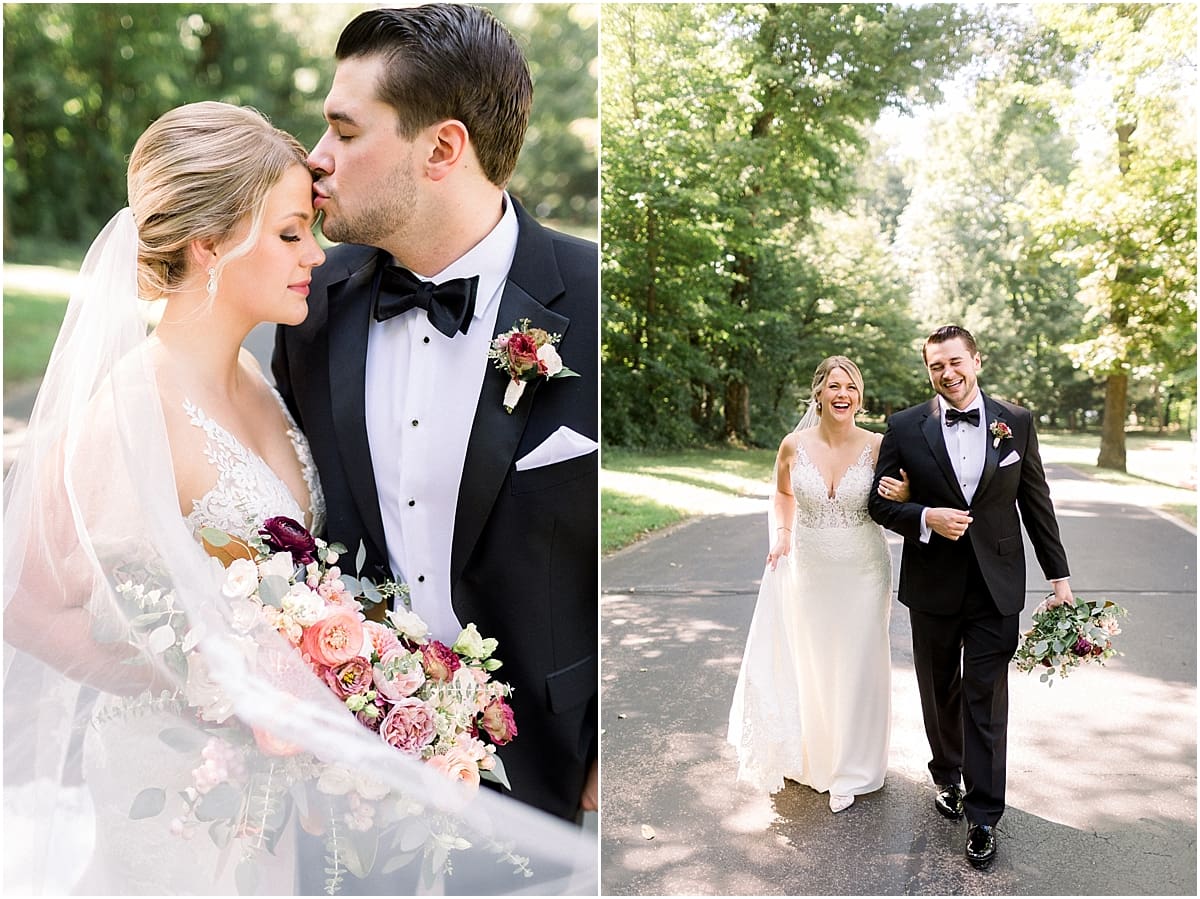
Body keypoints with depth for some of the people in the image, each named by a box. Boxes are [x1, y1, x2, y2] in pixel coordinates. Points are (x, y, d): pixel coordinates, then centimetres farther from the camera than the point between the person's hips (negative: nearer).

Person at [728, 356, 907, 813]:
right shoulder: (794, 445, -7)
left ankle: (852, 769, 29)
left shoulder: (878, 446, -11)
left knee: (857, 668, 9)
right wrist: (782, 534, 2)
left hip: (862, 572, -1)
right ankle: (814, 755, 38)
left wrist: (903, 496, -20)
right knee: (810, 664, 15)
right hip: (808, 570, 2)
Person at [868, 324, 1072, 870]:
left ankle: (983, 816, 13)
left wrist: (1058, 576, 4)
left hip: (996, 587, 0)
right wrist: (926, 518, -20)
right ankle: (947, 778, 38)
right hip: (933, 584, 1)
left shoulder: (1016, 423, -1)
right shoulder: (905, 427, -4)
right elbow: (880, 501, -1)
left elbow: (1036, 503, 4)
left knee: (986, 700, 1)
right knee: (940, 693, 16)